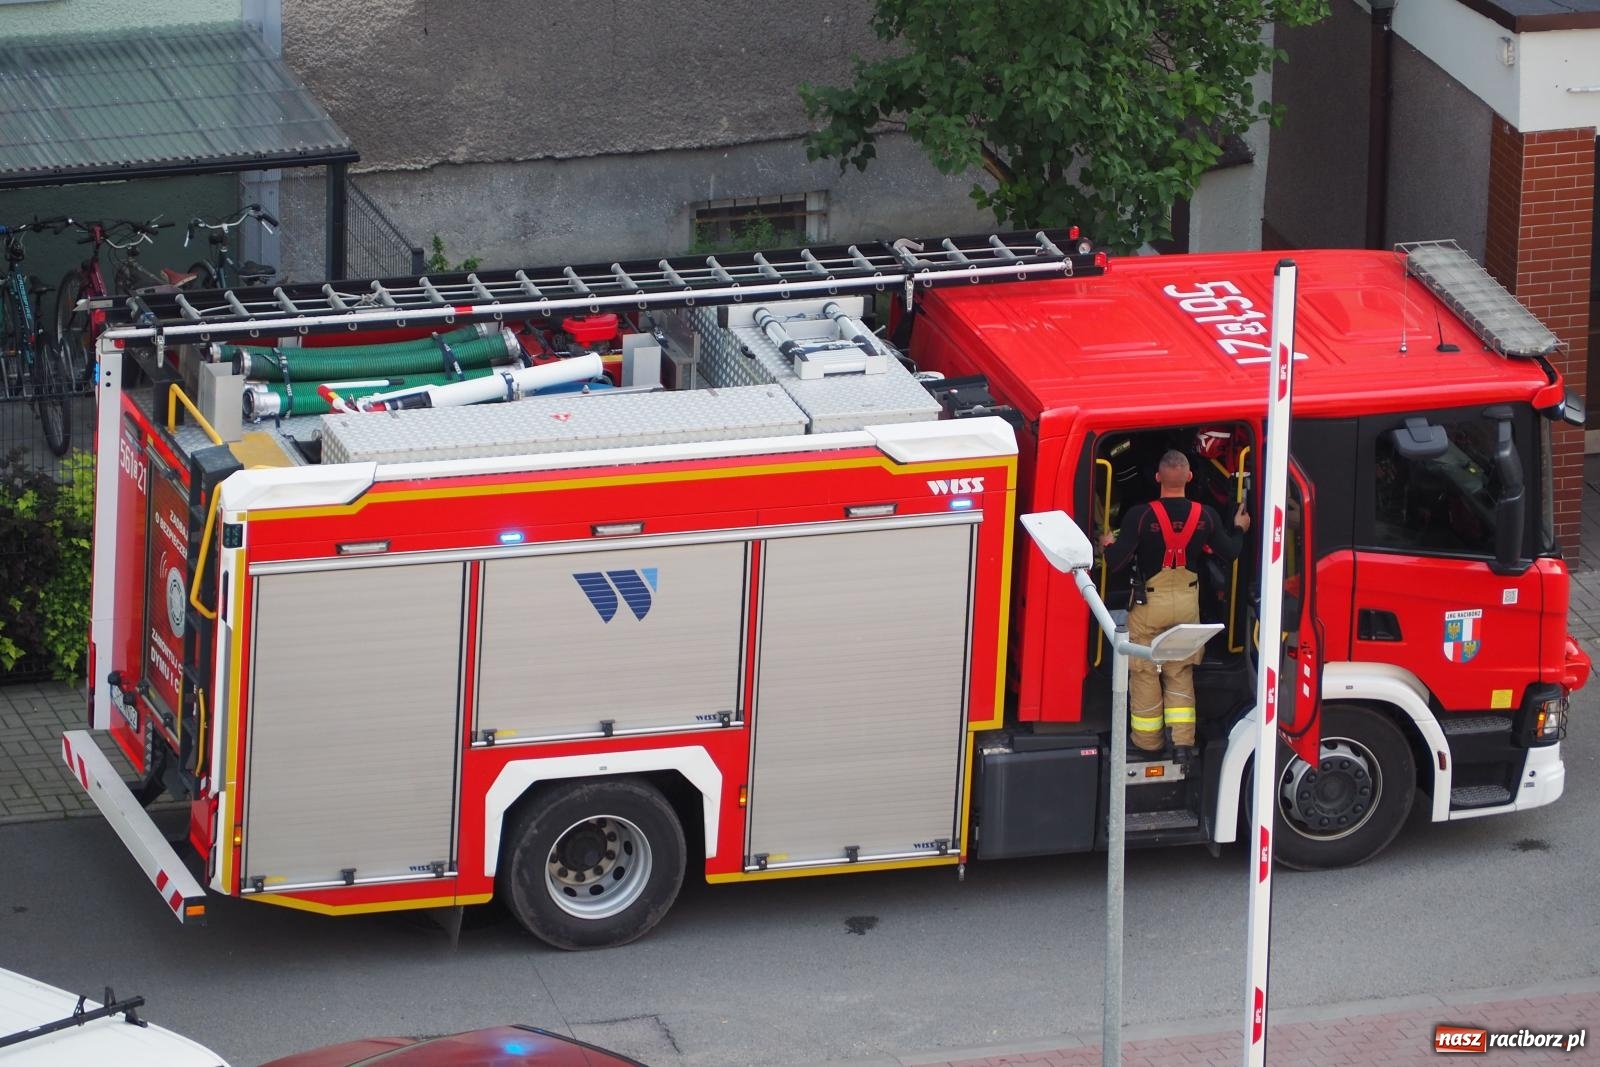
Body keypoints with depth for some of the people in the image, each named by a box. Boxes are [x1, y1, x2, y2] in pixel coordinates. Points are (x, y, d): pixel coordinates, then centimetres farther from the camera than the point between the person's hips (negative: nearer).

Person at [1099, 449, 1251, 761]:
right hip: (1187, 602, 3)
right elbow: (1229, 553, 4)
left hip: (1149, 603, -3)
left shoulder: (1141, 516, -18)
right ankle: (1183, 742, 9)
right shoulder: (1205, 516, -8)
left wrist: (1108, 544, 5)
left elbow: (1115, 561, -18)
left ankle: (1148, 741, 17)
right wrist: (1239, 529, 24)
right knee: (1180, 672, 15)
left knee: (1144, 672, 11)